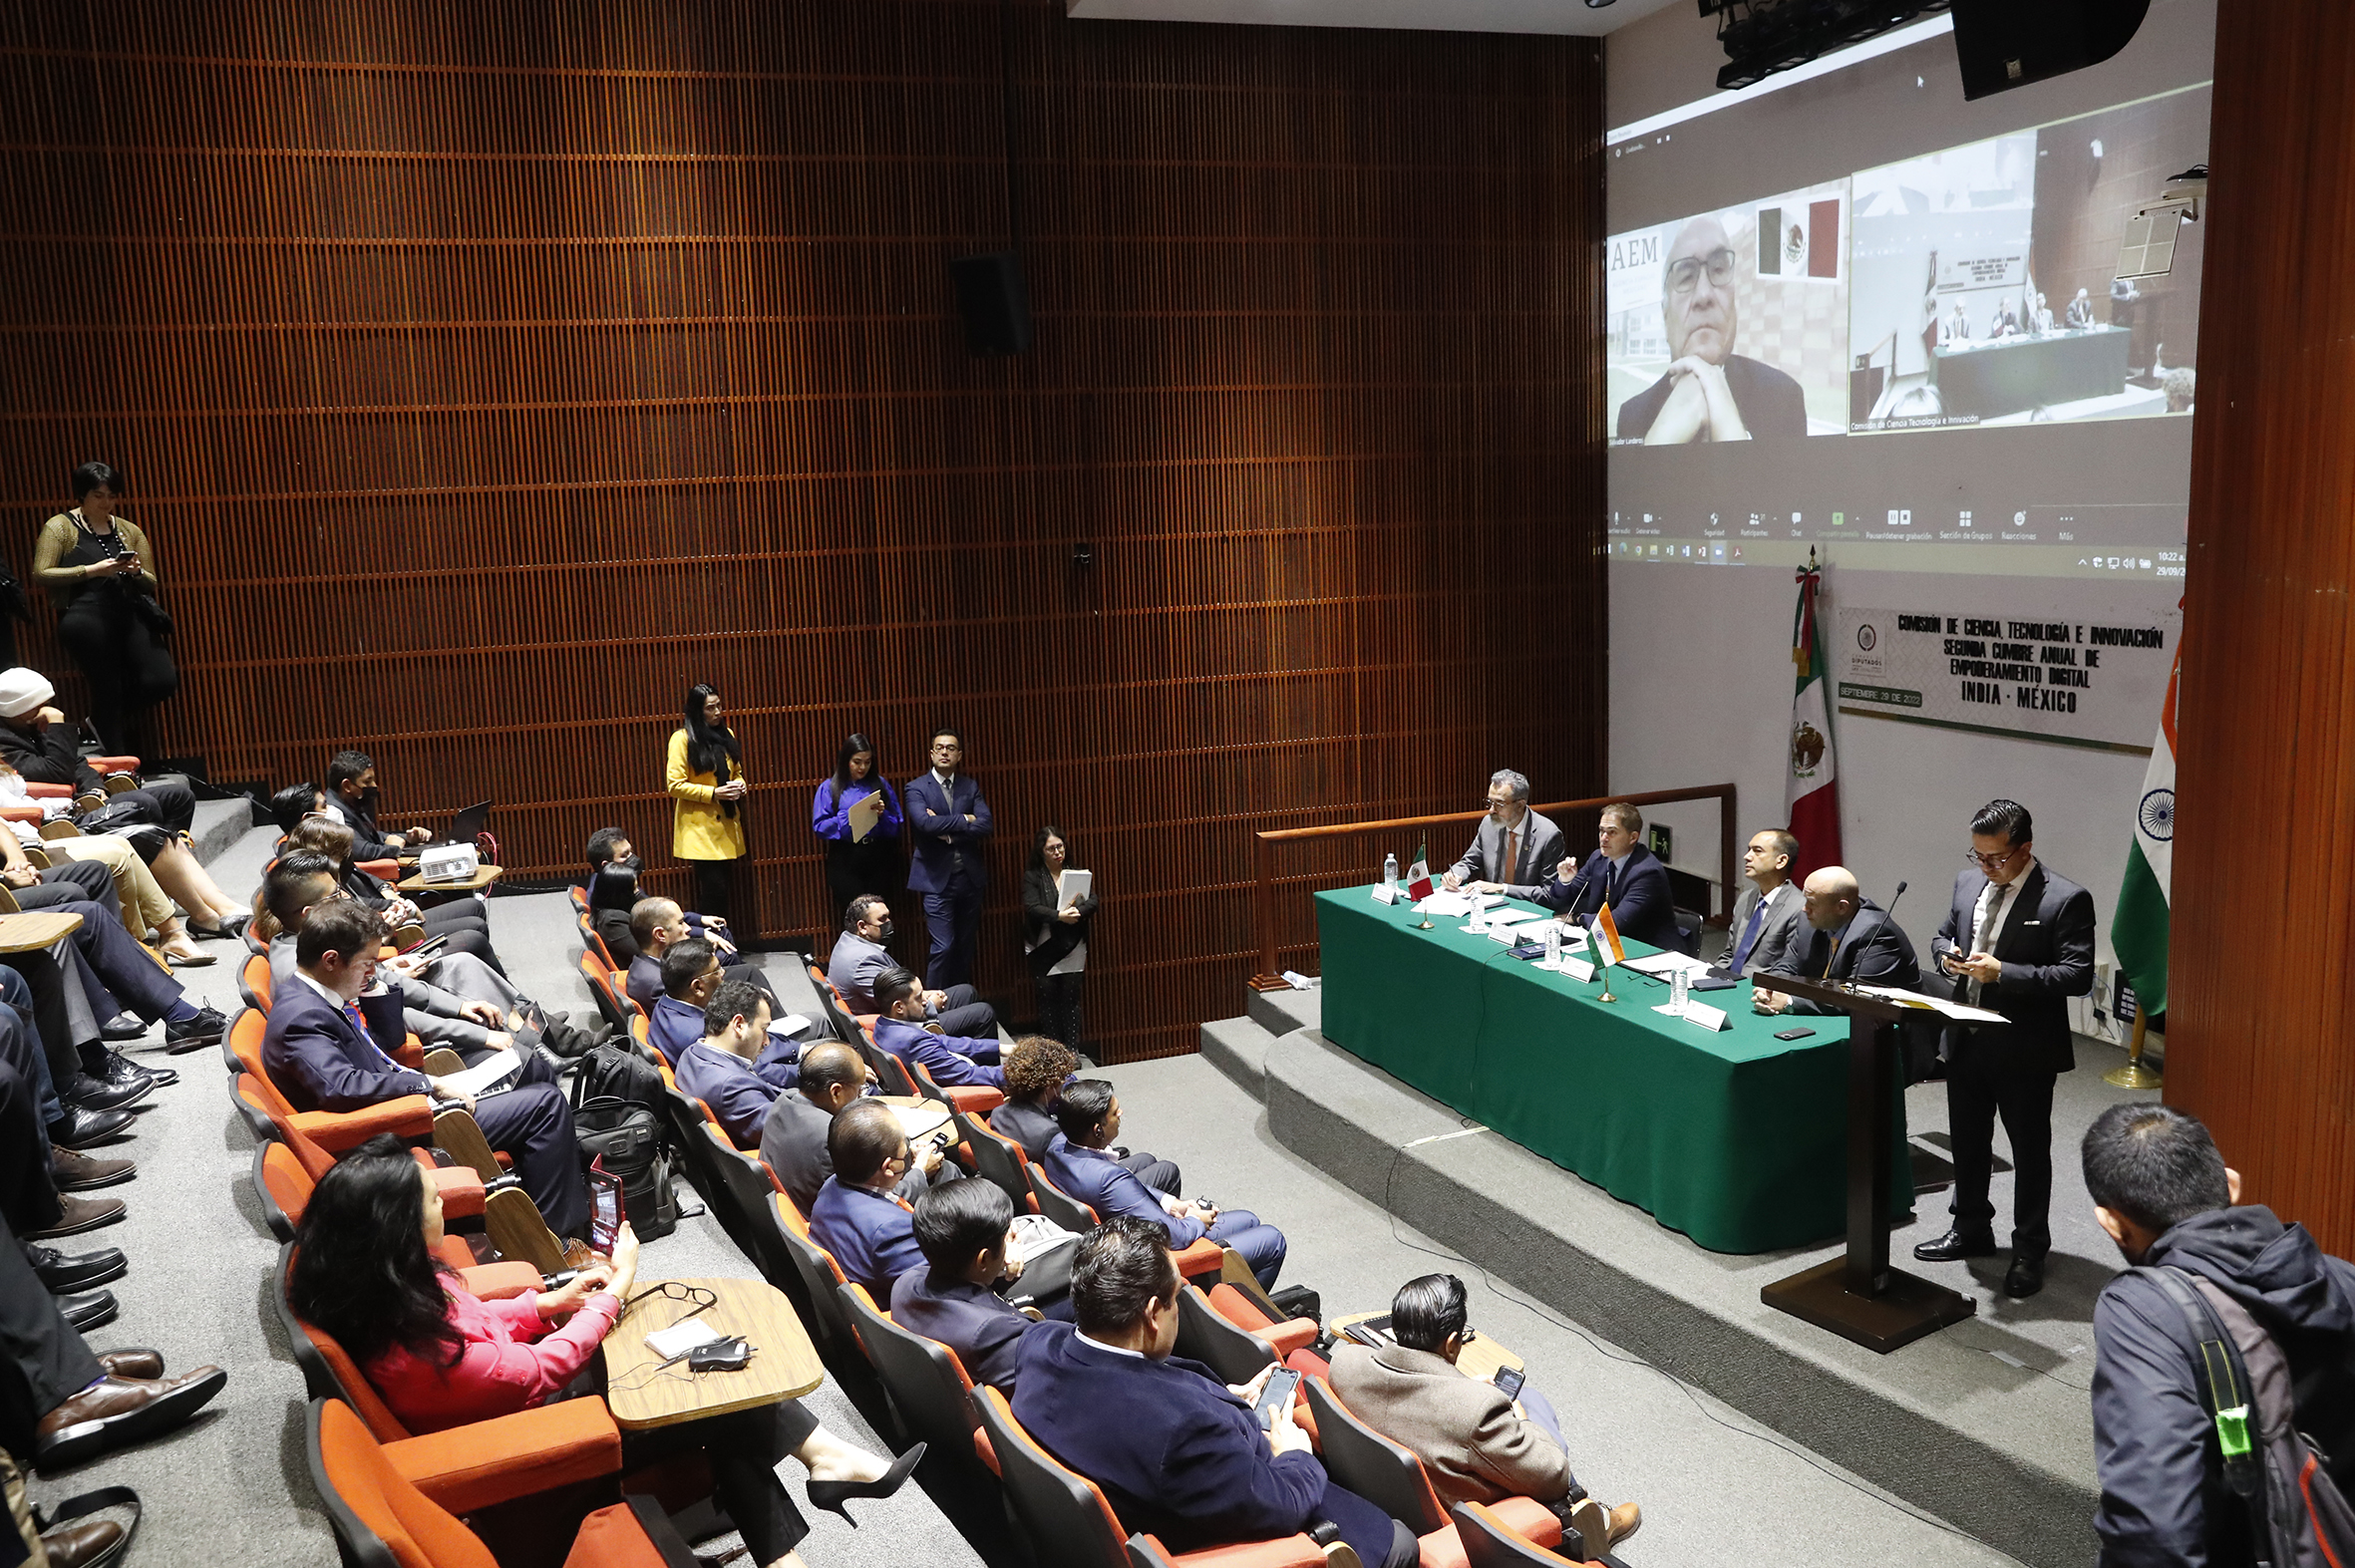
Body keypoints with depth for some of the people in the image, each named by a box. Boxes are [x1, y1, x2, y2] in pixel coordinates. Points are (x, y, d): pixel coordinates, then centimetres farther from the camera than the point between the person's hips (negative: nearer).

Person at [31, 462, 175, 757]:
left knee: (161, 681, -12)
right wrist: (91, 570, -12)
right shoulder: (59, 527, 7)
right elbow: (41, 573, -2)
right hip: (86, 619, -4)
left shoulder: (130, 531, 19)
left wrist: (137, 572, -4)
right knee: (107, 690, -3)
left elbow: (151, 584, 20)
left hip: (129, 615, 4)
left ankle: (104, 721, 19)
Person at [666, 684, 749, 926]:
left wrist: (740, 785, 1)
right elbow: (674, 785, -12)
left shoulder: (726, 734, 12)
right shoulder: (682, 738, -8)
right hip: (700, 827, -6)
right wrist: (713, 793, -18)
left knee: (726, 890, 7)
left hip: (727, 824, 6)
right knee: (714, 891, -11)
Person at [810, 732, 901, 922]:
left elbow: (897, 826, 9)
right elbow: (819, 826, -4)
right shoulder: (829, 788, 4)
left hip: (878, 860, 2)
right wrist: (847, 818, -16)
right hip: (845, 862, -2)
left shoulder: (881, 785, 11)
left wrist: (883, 814, -10)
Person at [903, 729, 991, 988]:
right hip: (937, 879, -4)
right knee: (943, 947, -9)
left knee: (965, 945, 11)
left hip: (970, 877, 4)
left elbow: (986, 826, -4)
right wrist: (963, 820, -11)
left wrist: (947, 830, -14)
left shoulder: (971, 788, 9)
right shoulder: (916, 788, -2)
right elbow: (925, 823, -20)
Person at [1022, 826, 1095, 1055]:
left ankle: (1072, 1051, 5)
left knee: (1071, 997, 0)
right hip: (1043, 949, -1)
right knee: (1047, 999, 0)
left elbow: (1092, 901, -4)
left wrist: (1077, 911, -24)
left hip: (1072, 947, 2)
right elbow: (1032, 908, -14)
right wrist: (1059, 916, -27)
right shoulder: (1032, 876, -1)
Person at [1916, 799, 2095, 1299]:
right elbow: (1943, 936, 18)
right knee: (1967, 1141, 19)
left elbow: (2078, 975, -19)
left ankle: (2029, 1252, 22)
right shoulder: (1968, 882, 5)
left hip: (2025, 1050, -6)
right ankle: (1971, 1229, 37)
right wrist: (1947, 953, -6)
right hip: (1966, 1038, 6)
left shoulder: (2065, 899, -16)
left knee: (2030, 1150, 8)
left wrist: (2003, 972, -26)